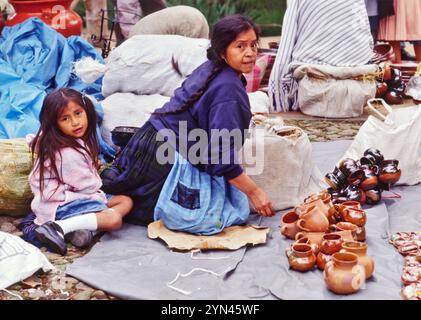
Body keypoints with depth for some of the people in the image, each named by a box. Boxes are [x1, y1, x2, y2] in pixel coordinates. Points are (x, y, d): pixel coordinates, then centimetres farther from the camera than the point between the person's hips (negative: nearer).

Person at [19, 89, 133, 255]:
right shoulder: (67, 154, -26)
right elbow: (89, 185, -17)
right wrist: (97, 179, 10)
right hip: (62, 204, -10)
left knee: (126, 201, 4)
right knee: (114, 219, -27)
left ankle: (82, 228, -14)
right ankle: (58, 228, -25)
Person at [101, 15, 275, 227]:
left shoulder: (210, 68, 3)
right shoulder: (228, 90, -24)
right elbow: (223, 158, -25)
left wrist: (243, 117, 30)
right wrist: (254, 192, -16)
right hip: (166, 156, -9)